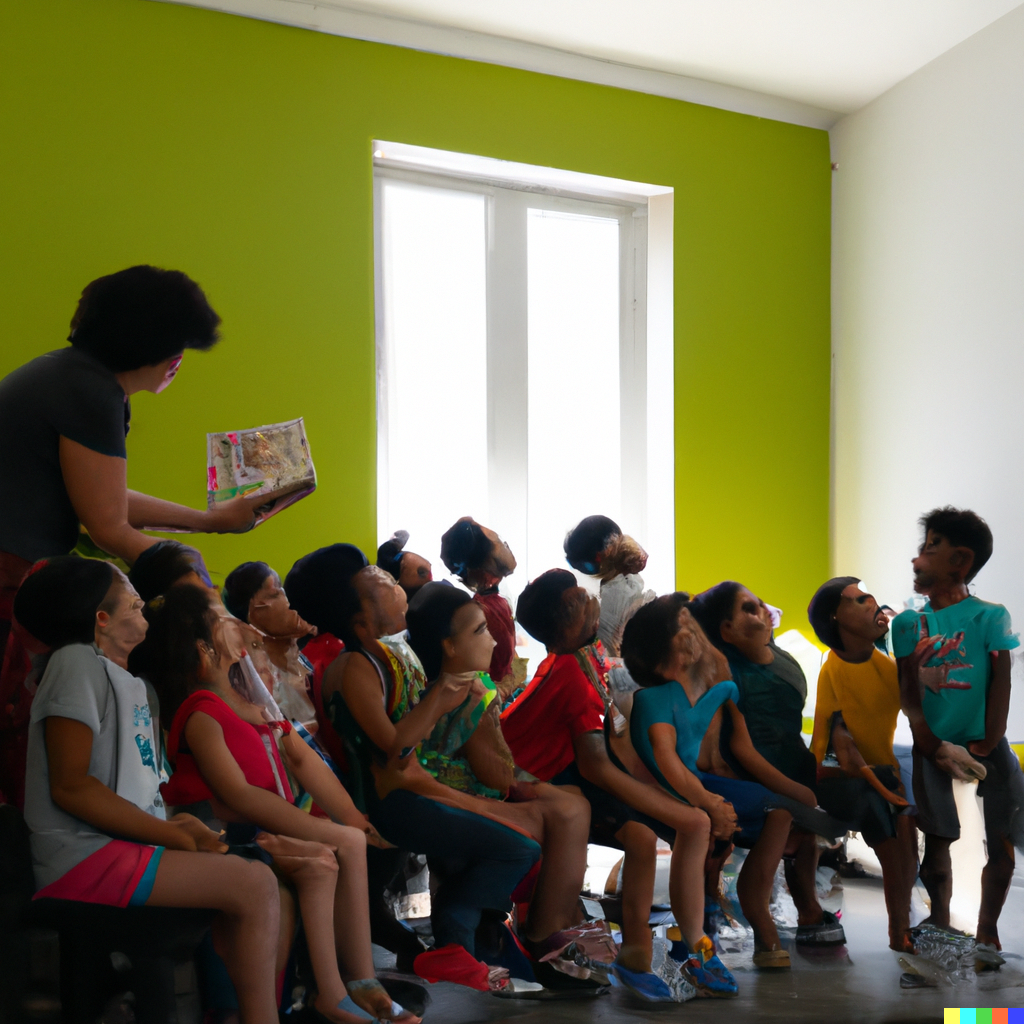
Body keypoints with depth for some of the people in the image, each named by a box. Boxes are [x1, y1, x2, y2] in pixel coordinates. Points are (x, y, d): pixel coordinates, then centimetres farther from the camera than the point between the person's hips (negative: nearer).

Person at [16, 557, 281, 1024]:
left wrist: (172, 824, -2)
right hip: (84, 856, -9)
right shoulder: (78, 661, -8)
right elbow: (70, 787, -16)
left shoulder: (127, 681, 20)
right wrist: (175, 837, -15)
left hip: (121, 845, 9)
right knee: (255, 886, -17)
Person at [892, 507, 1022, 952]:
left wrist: (985, 747, -12)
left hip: (984, 745, -1)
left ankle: (987, 933, 13)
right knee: (936, 840, 0)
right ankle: (940, 928, 16)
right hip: (933, 748, 1)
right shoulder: (908, 624, 4)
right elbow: (909, 696, 1)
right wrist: (937, 750, -8)